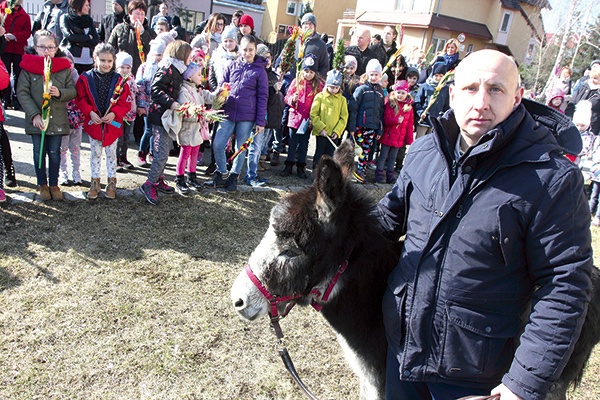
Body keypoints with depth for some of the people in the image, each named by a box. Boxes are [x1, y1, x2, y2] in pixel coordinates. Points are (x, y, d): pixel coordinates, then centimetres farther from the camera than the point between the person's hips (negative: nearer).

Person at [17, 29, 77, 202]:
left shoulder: (64, 67, 1)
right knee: (39, 153, 10)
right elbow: (22, 92, -6)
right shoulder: (28, 67, -3)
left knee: (55, 153, 8)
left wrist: (60, 93, -19)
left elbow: (73, 90, 3)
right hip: (36, 120, 0)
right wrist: (34, 115, -15)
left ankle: (54, 184, 23)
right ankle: (42, 185, 25)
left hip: (57, 119, 0)